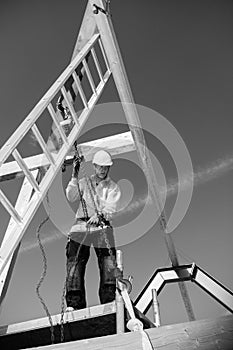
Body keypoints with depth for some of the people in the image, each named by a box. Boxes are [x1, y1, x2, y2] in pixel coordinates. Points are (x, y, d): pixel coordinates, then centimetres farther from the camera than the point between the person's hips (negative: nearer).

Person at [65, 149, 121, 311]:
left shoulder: (113, 187, 12)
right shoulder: (84, 182, 17)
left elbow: (110, 208, -3)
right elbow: (71, 197, 3)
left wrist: (99, 215, -24)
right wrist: (74, 176, -6)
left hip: (102, 226, -1)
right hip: (82, 224, 1)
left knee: (109, 266, -10)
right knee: (75, 264, -6)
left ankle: (109, 302, -1)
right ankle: (74, 304, 0)